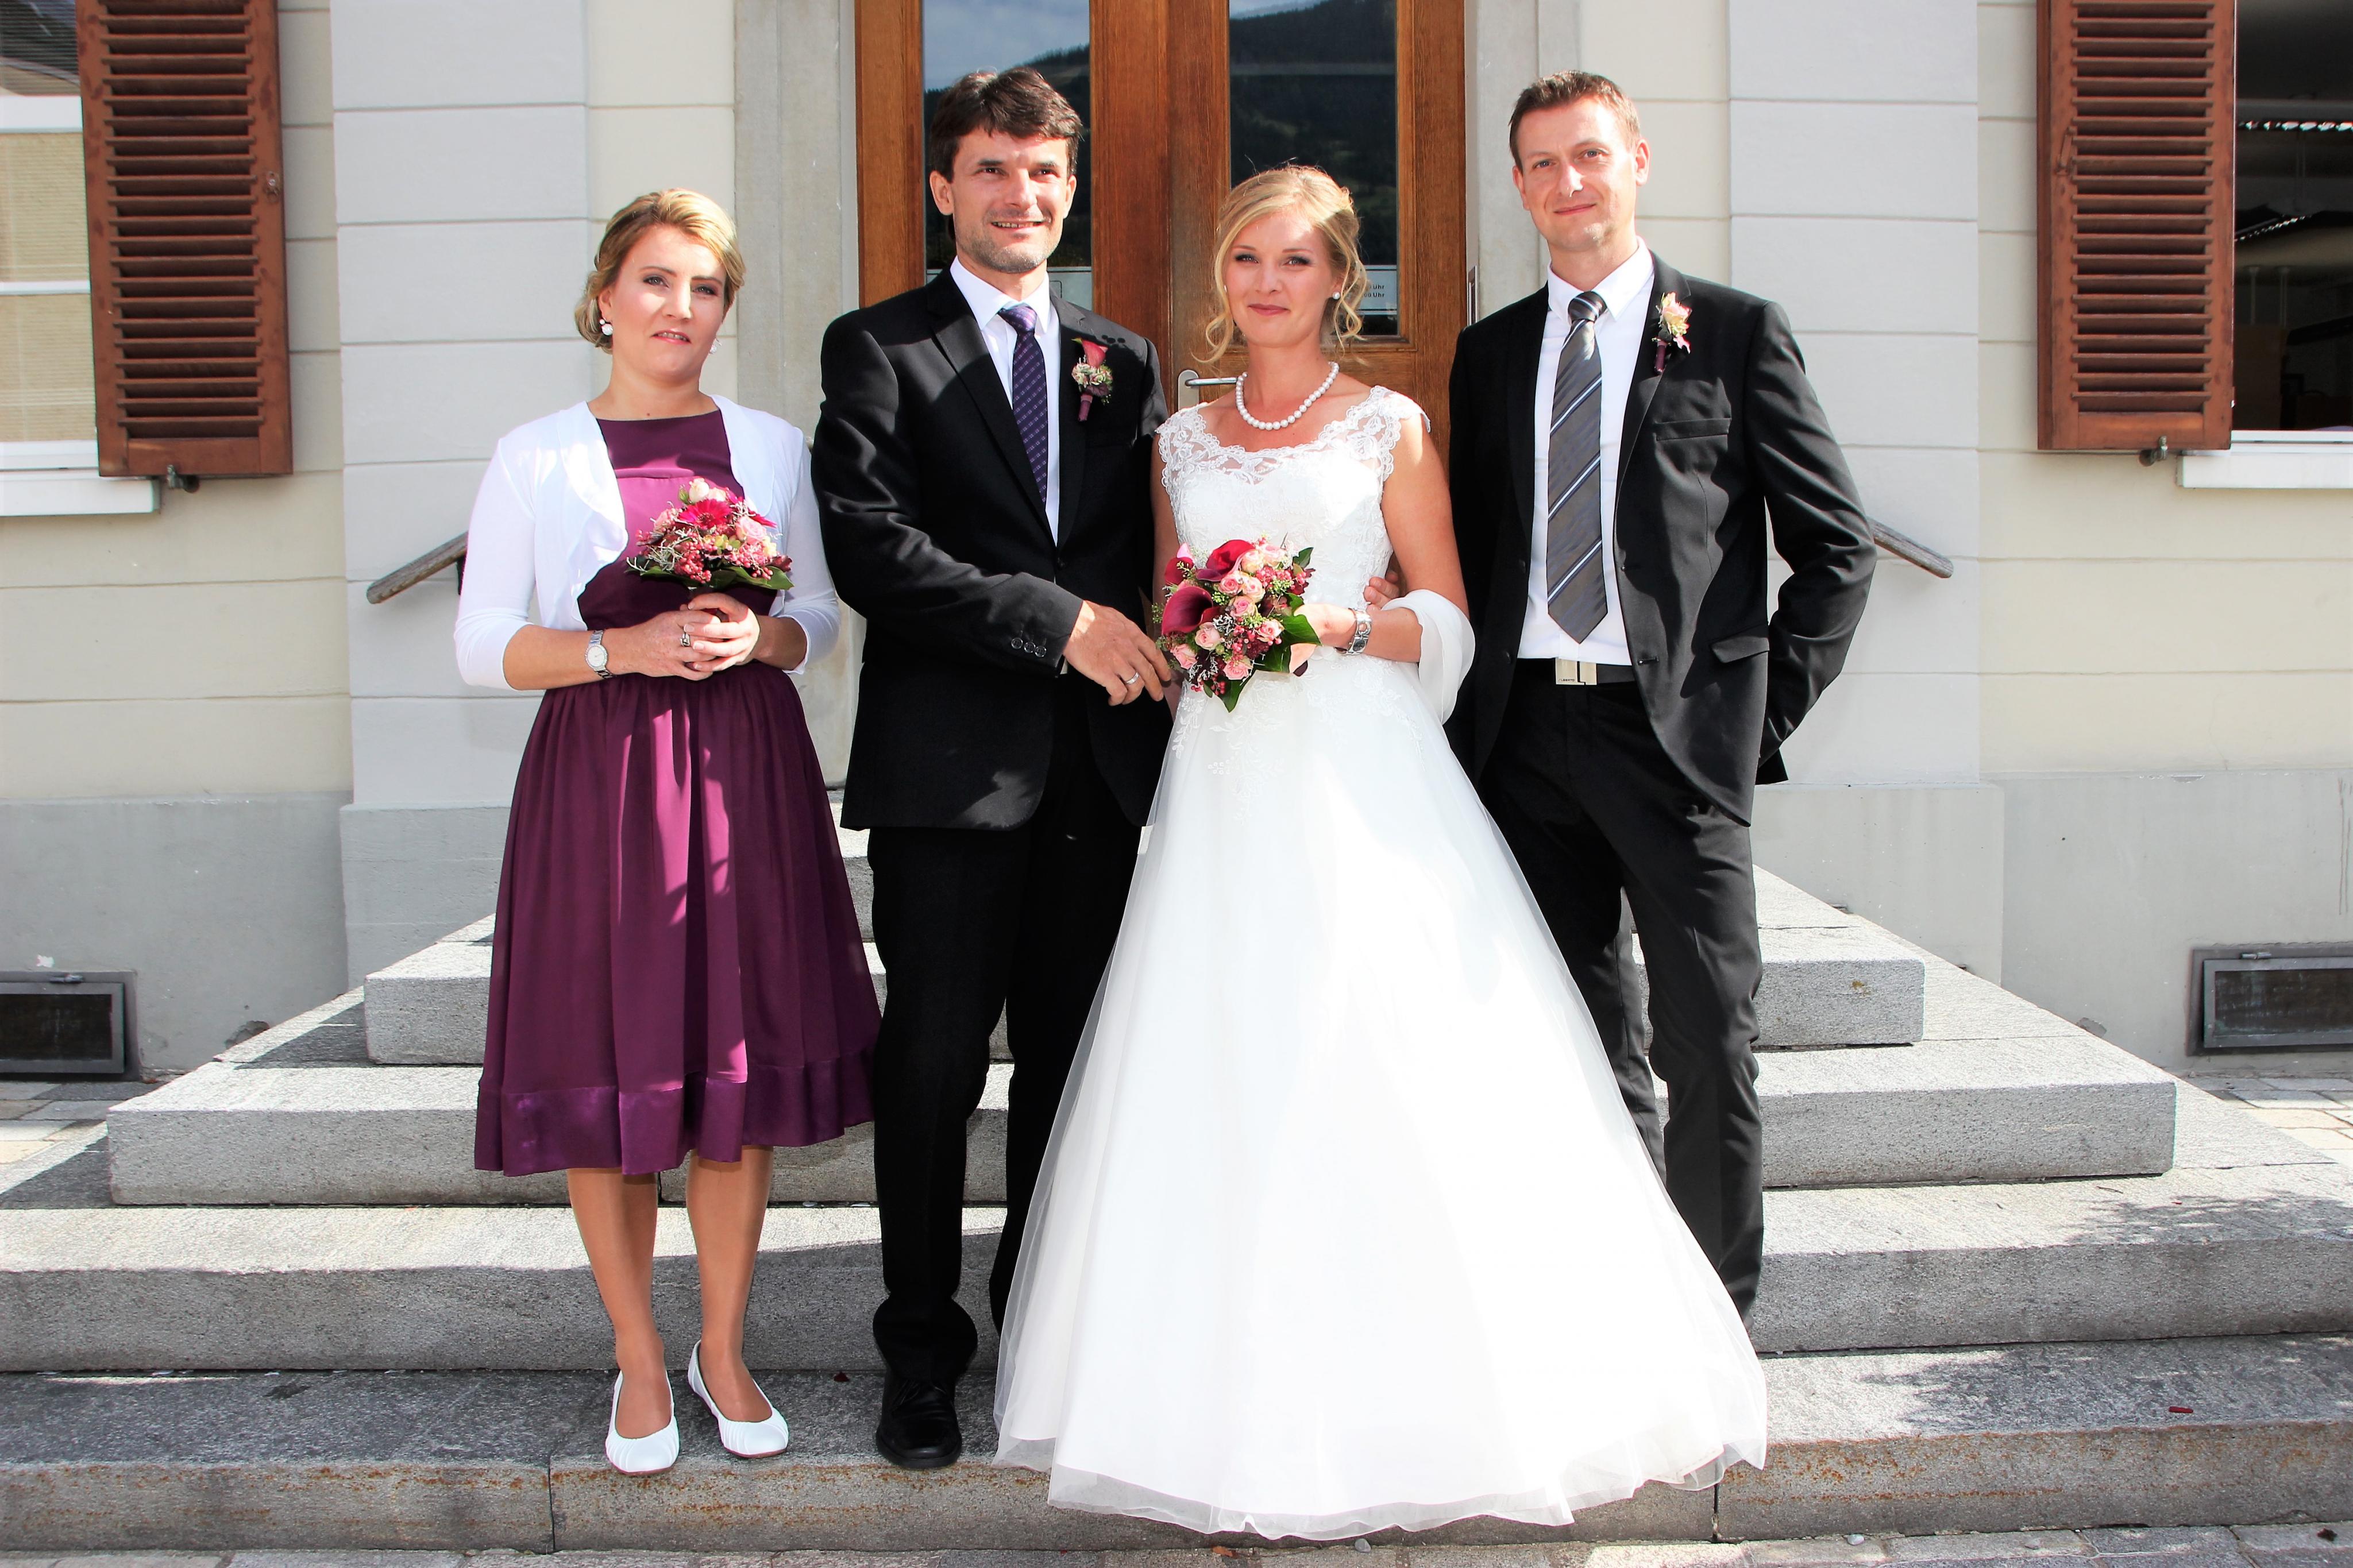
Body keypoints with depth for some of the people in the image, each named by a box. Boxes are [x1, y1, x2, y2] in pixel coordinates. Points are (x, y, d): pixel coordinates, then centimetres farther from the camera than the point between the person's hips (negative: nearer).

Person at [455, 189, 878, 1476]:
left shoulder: (772, 446, 9)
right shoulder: (537, 457, 3)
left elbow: (821, 620, 13)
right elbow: (483, 647, -1)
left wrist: (757, 636, -9)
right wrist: (625, 650, -15)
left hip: (746, 771, 2)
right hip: (598, 779, -2)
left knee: (739, 1071, 6)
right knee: (608, 1075, 3)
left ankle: (723, 1350, 24)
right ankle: (639, 1363, 23)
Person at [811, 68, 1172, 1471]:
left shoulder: (1126, 363, 17)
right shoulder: (878, 349, 3)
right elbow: (871, 549, -9)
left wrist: (1147, 648, -3)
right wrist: (1058, 620, -14)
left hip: (1099, 765, 4)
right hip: (948, 764, -4)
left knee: (1074, 1063, 11)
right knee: (934, 1067, 2)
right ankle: (923, 1352, 18)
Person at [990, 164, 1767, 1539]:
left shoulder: (1389, 427, 6)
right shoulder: (1183, 441, 15)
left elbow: (1448, 623, 3)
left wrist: (1342, 625, -14)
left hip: (1361, 776, -3)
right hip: (1224, 786, 3)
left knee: (1385, 1073, -6)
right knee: (1226, 1079, -1)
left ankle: (1406, 1385, 8)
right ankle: (1251, 1395, 10)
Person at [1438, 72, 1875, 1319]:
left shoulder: (1735, 331, 4)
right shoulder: (1490, 351, 15)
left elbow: (1836, 546, 3)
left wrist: (1768, 708, -5)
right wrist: (1472, 722, 6)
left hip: (1678, 734, -3)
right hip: (1526, 736, 4)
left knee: (1710, 1051, -1)